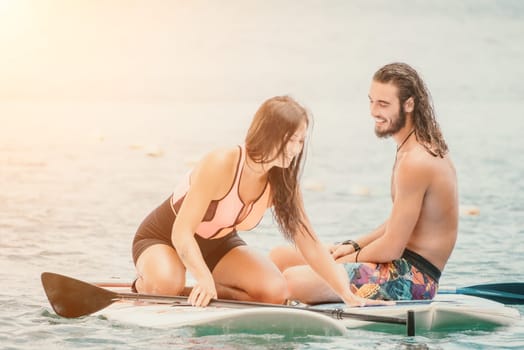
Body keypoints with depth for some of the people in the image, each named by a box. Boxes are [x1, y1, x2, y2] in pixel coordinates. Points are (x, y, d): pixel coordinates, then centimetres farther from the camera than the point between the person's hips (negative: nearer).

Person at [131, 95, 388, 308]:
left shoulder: (282, 183, -14)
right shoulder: (220, 165, -33)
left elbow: (311, 248, -10)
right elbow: (182, 233, -35)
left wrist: (348, 297, -20)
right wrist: (205, 279, -51)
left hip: (218, 245, 5)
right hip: (163, 237, -5)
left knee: (276, 293, -17)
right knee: (165, 285, -38)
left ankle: (198, 292, 1)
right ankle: (143, 285, 0)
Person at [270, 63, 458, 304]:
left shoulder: (416, 162, -19)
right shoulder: (417, 149, 14)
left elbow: (391, 248, -19)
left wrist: (349, 258, -4)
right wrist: (352, 247, 10)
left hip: (411, 278, -11)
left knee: (293, 280, -28)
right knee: (280, 257, 11)